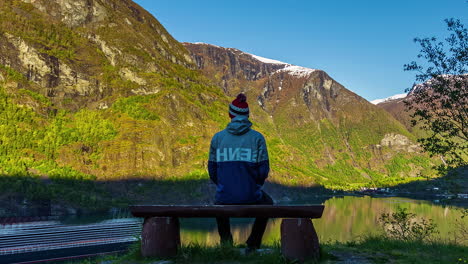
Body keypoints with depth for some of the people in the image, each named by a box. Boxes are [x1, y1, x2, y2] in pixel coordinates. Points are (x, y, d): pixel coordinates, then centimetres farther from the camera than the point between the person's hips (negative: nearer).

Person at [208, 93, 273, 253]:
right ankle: (252, 245, 31)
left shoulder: (217, 137, 0)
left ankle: (226, 241, 36)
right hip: (251, 198, -1)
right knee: (267, 203, 35)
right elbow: (264, 170, -4)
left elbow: (212, 171, 5)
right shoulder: (257, 137, -5)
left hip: (225, 199, 2)